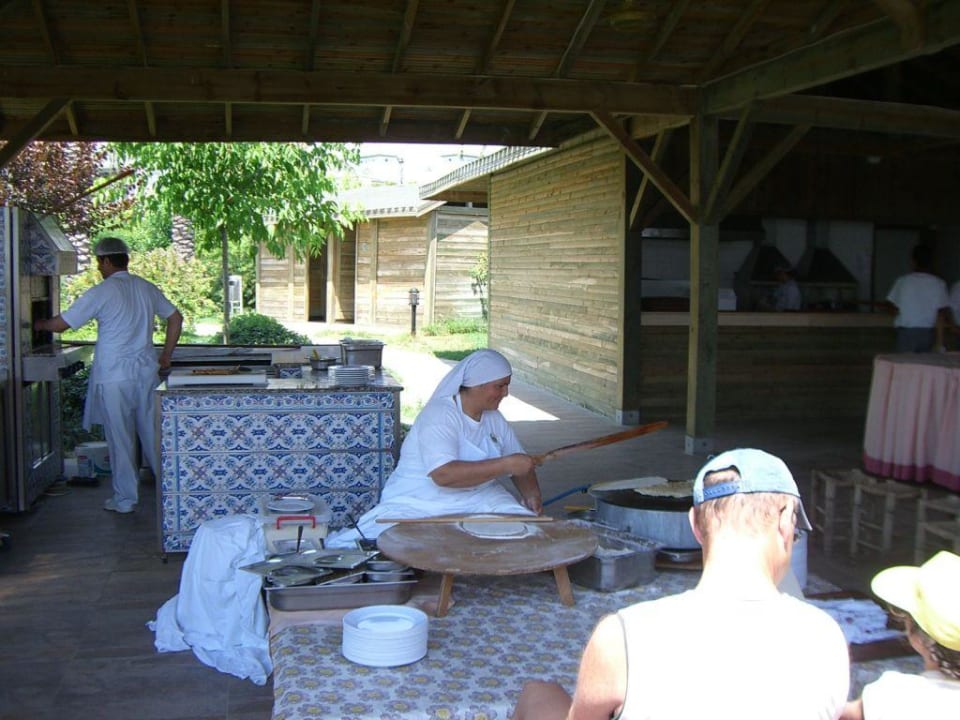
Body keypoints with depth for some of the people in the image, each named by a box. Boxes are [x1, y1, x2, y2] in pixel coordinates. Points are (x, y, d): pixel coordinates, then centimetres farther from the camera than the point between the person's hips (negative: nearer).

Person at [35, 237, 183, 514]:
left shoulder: (102, 293, -11)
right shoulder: (146, 288, 7)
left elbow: (61, 324, -5)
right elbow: (176, 318, 14)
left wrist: (40, 324, 16)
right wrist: (166, 355, 19)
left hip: (114, 376, -5)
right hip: (146, 372, 5)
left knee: (120, 439, 4)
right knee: (152, 433, 13)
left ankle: (124, 499, 12)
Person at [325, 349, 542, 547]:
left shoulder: (494, 419, 11)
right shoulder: (439, 415, -14)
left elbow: (521, 463, 20)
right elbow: (443, 474, -29)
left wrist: (531, 494, -3)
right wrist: (504, 464, -28)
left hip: (478, 500, 7)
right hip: (419, 504, -7)